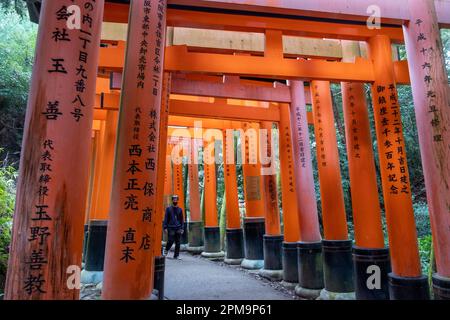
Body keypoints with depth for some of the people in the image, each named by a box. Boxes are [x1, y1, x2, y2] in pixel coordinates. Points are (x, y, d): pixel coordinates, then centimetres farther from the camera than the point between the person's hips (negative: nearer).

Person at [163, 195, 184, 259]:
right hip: (171, 228, -2)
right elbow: (166, 218, 4)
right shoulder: (168, 209, 6)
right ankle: (166, 250, 22)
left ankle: (176, 255, 11)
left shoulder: (180, 209, 11)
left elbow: (182, 220, 13)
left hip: (178, 229, 2)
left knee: (178, 243, 2)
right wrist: (165, 227, -4)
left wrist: (182, 228, 5)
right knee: (170, 241, -6)